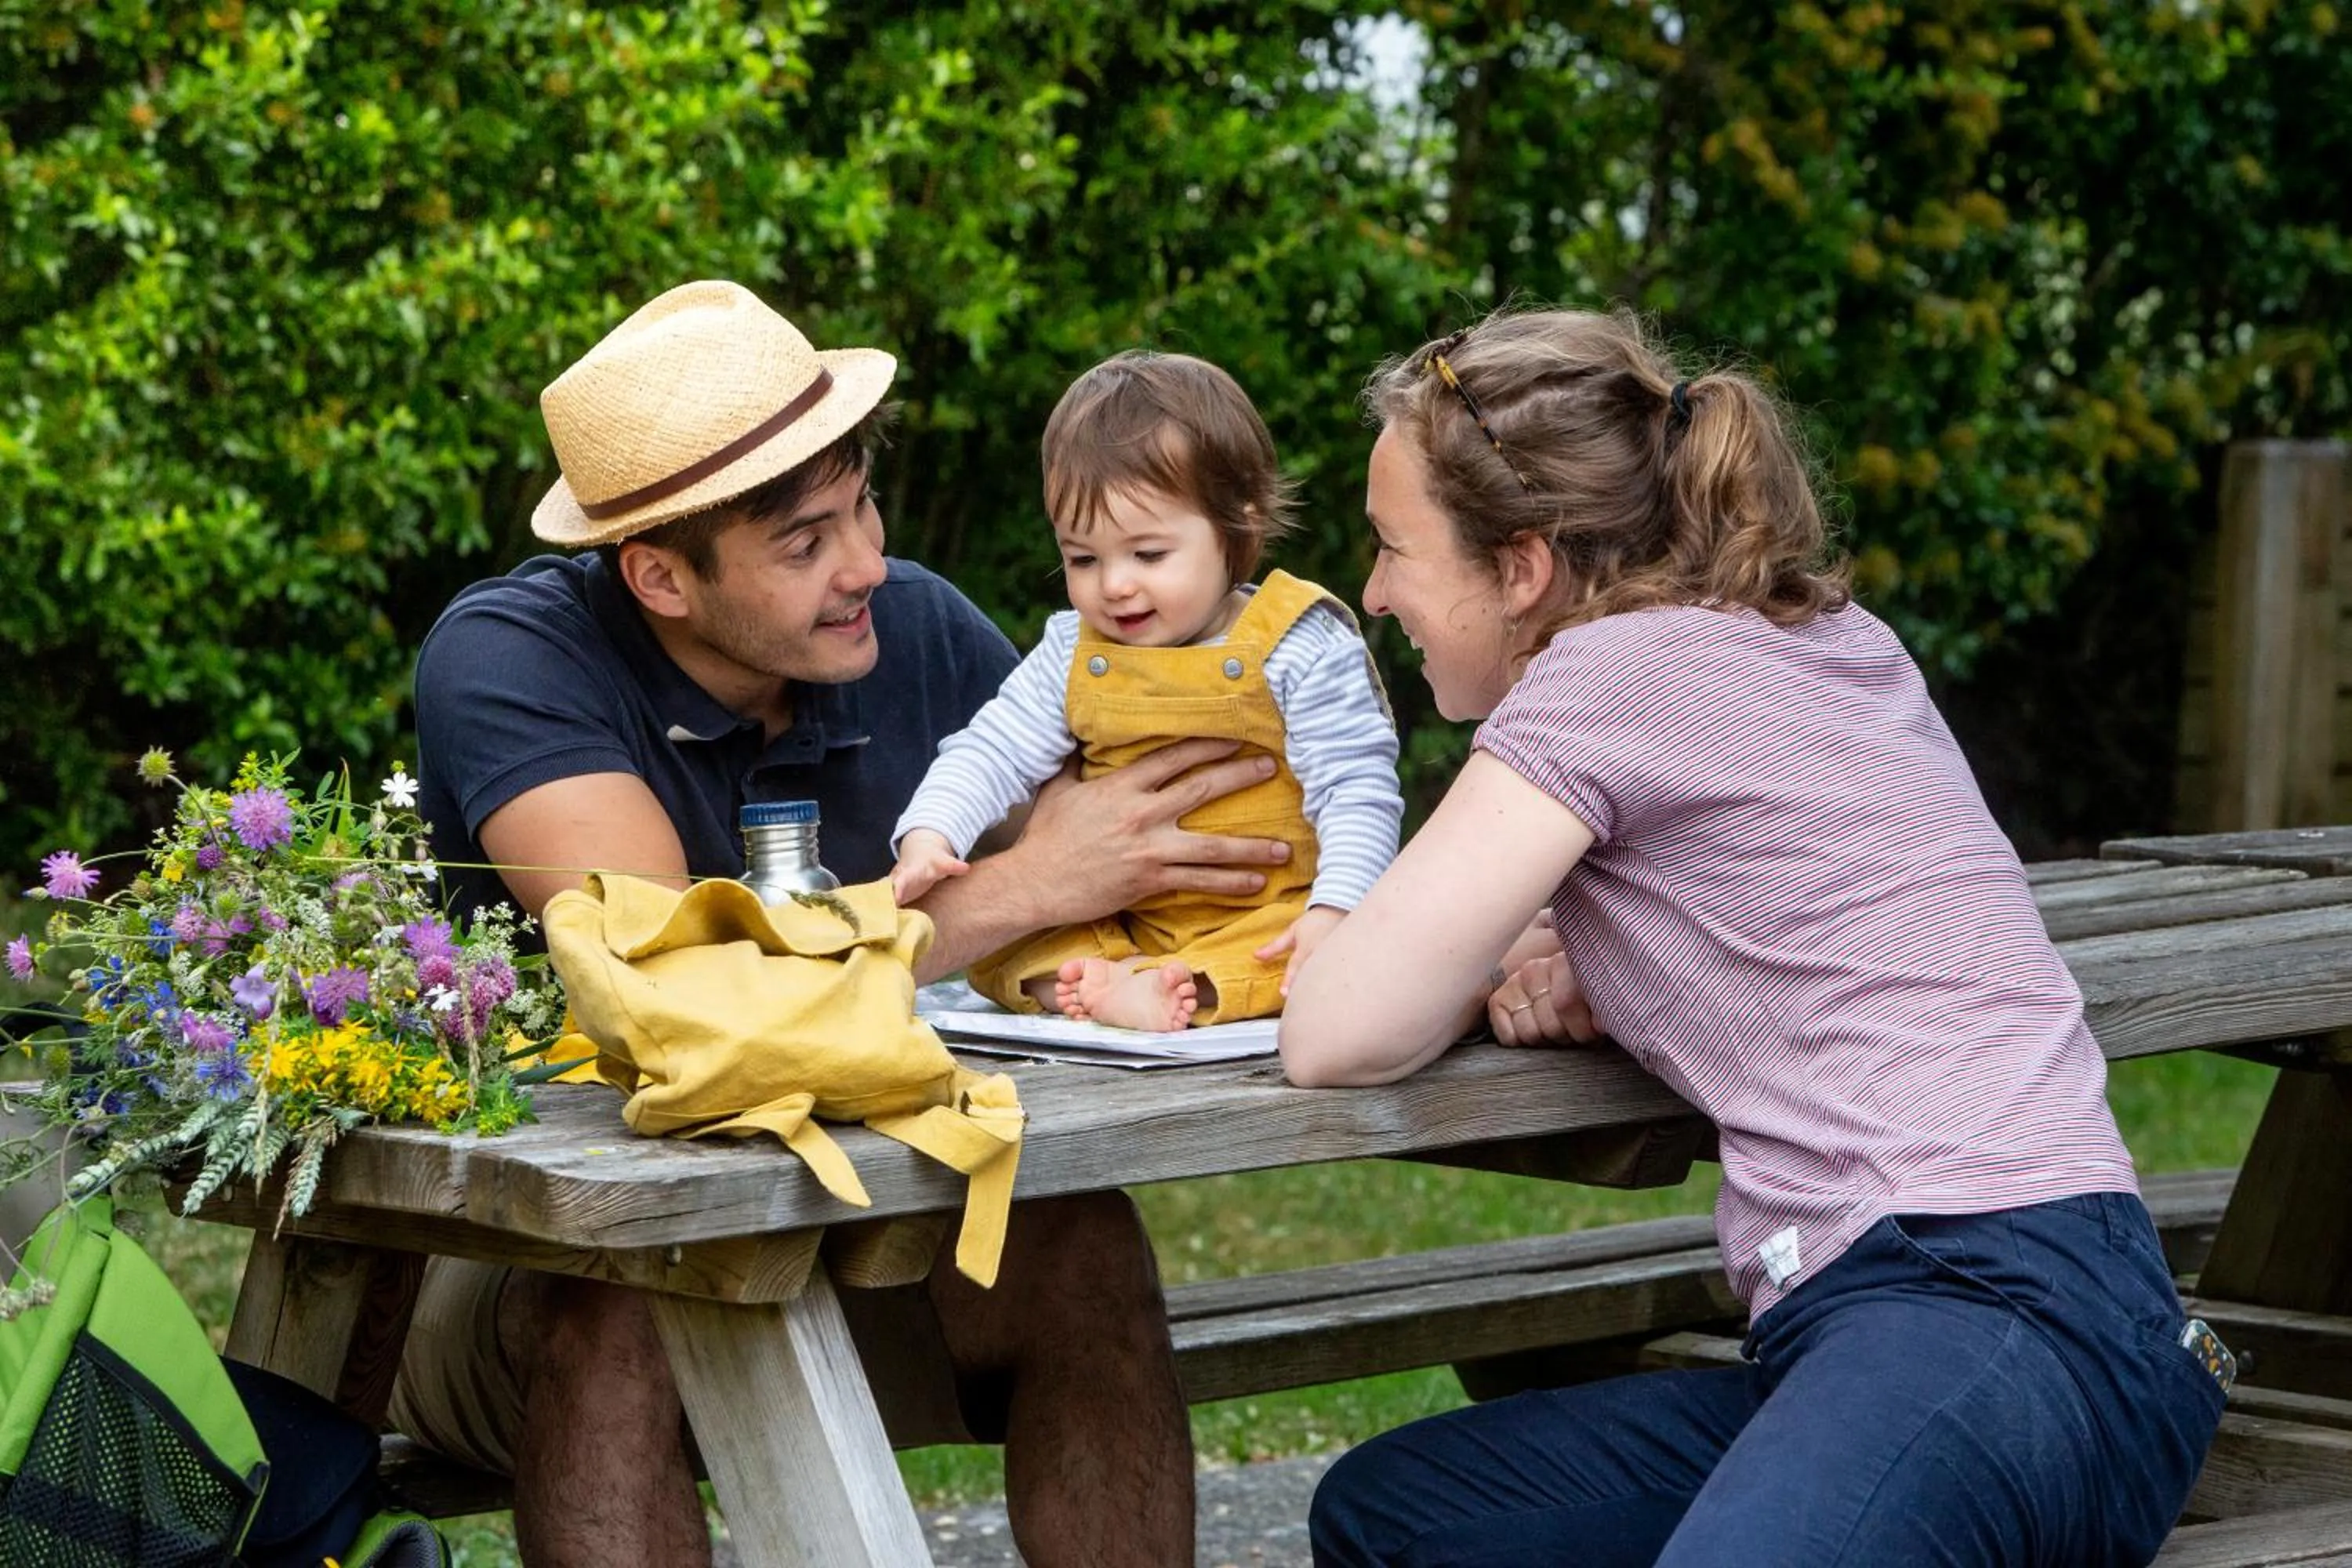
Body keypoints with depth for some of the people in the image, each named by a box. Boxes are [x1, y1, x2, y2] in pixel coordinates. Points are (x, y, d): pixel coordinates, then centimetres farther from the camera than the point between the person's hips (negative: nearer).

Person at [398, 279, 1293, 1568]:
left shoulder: (922, 632, -2)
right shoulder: (506, 660, -17)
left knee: (1076, 1243, -24)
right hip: (525, 1254, -4)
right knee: (613, 1312, -37)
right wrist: (1025, 887, -23)